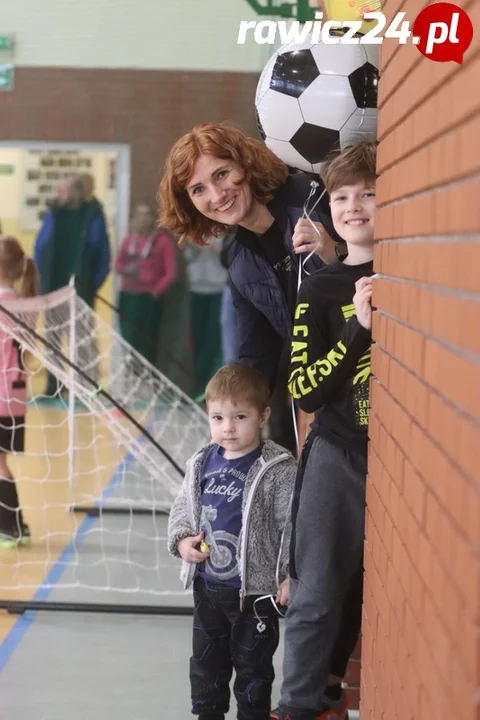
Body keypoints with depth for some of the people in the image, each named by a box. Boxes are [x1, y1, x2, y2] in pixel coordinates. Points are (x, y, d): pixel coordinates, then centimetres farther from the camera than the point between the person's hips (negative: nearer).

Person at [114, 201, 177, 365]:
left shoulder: (163, 240, -1)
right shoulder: (129, 239, 12)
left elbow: (171, 273, -3)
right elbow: (118, 264, 18)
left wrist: (156, 291, -10)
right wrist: (126, 270, -4)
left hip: (149, 298, -4)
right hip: (128, 296, 4)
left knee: (147, 345, -6)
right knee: (129, 342, 2)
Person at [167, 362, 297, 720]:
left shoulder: (279, 470, -16)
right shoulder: (202, 463, 0)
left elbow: (294, 525, -15)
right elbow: (183, 507, 12)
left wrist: (290, 575, -17)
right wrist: (182, 540, -5)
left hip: (254, 589, -5)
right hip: (207, 585, 6)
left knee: (253, 664, 10)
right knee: (206, 660, 19)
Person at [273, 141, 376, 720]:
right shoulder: (321, 290, -2)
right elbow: (304, 392, -10)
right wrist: (359, 330, -21)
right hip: (339, 455, -1)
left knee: (370, 585, 10)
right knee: (317, 591, -1)